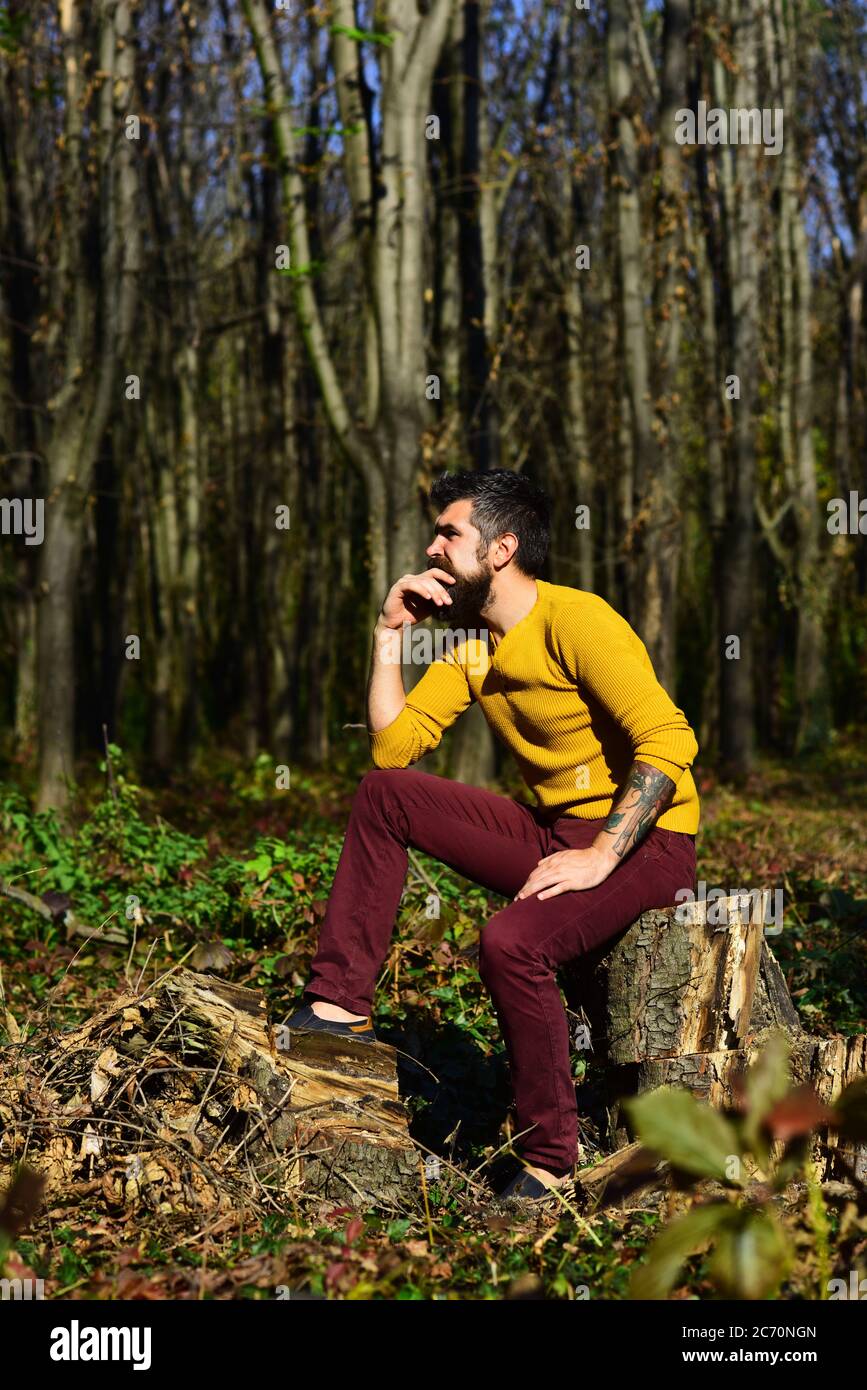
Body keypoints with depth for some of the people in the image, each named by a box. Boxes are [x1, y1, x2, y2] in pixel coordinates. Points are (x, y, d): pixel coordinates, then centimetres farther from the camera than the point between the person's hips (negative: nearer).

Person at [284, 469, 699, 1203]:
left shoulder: (576, 621, -18)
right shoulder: (469, 639, 8)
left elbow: (670, 742, -25)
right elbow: (392, 744, 4)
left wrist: (601, 856, -27)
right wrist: (390, 632, 1)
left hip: (644, 841, -8)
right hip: (551, 831, 8)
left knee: (511, 944, -33)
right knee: (384, 792, 1)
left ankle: (550, 1164, -15)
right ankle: (342, 1006, 4)